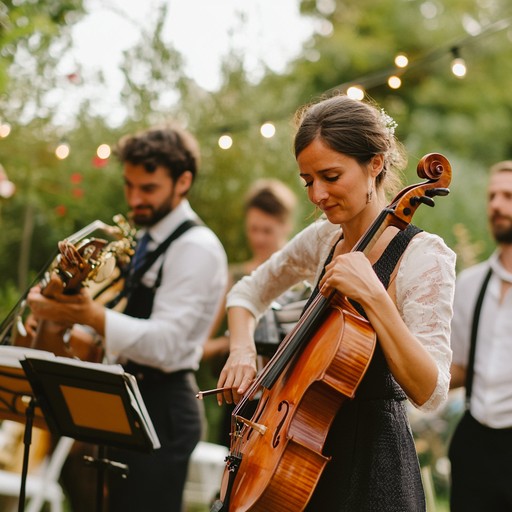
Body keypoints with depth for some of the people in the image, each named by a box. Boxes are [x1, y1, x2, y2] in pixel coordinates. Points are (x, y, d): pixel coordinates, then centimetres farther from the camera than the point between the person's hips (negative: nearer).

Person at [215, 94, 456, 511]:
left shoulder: (424, 255, -16)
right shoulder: (323, 238, 3)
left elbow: (430, 393, -23)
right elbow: (249, 292, 19)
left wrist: (374, 297, -31)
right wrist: (242, 348, -1)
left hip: (370, 465, -6)